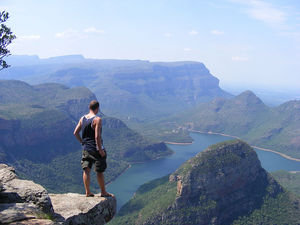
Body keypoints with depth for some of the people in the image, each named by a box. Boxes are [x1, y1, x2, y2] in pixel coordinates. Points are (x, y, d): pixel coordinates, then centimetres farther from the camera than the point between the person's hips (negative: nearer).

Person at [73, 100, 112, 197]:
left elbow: (75, 133, 5)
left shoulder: (82, 118, 4)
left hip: (86, 148, 6)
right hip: (96, 149, -6)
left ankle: (87, 192, 14)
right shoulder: (97, 119, -16)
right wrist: (100, 150, -17)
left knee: (86, 170, 10)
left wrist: (82, 142, 14)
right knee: (100, 171, 6)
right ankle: (103, 192, 17)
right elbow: (97, 136, -22)